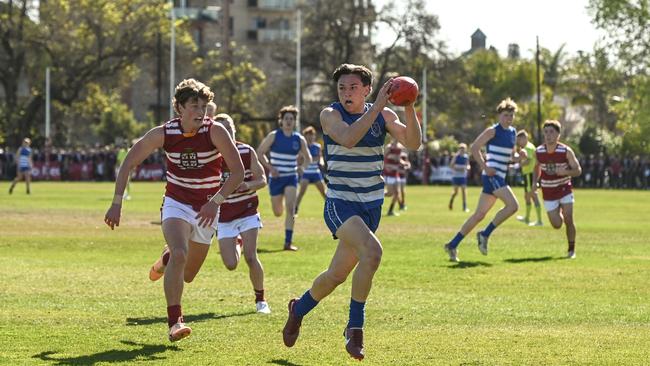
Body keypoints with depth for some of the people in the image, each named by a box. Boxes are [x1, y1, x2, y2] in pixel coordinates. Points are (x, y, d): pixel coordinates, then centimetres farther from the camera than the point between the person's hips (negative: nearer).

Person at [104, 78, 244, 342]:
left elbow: (238, 171, -14)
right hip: (176, 204, -1)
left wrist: (215, 202, -25)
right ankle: (174, 322, -29)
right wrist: (117, 203, -8)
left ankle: (168, 258, 48)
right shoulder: (163, 133, -13)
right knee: (179, 255, -29)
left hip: (206, 209, 1)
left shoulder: (215, 131, -17)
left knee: (187, 275, 11)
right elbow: (129, 163, -3)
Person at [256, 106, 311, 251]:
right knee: (278, 213, 10)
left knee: (290, 209, -17)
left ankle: (288, 242, -14)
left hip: (291, 178, 0)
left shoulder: (299, 139, 2)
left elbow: (308, 157, 15)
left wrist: (303, 167, -7)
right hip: (276, 178, 0)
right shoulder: (273, 136, -5)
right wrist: (270, 167, -14)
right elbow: (259, 152, -1)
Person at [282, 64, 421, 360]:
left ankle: (298, 310, 41)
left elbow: (412, 143, -9)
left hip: (372, 207, 5)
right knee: (372, 252, -30)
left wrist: (409, 108, -23)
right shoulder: (330, 115, -9)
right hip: (340, 204, -5)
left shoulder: (384, 115, 3)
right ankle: (355, 329, -16)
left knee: (337, 274, 12)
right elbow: (348, 138, -29)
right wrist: (378, 106, -32)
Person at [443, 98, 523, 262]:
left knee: (479, 215, 8)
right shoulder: (493, 131, -6)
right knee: (513, 205, -20)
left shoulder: (512, 132, 17)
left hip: (500, 177, 8)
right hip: (492, 175, -8)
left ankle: (453, 245, 12)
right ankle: (485, 234, -10)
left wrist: (519, 157, 4)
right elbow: (474, 147, -10)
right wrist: (485, 166, -17)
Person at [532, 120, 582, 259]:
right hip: (548, 192, 2)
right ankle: (558, 212, 37)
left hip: (564, 189, -2)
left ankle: (571, 249, 5)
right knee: (557, 225, -1)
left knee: (568, 220, -12)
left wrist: (565, 172, -29)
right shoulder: (538, 151, -8)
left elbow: (578, 170, -9)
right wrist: (535, 182, -7)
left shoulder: (566, 151, -15)